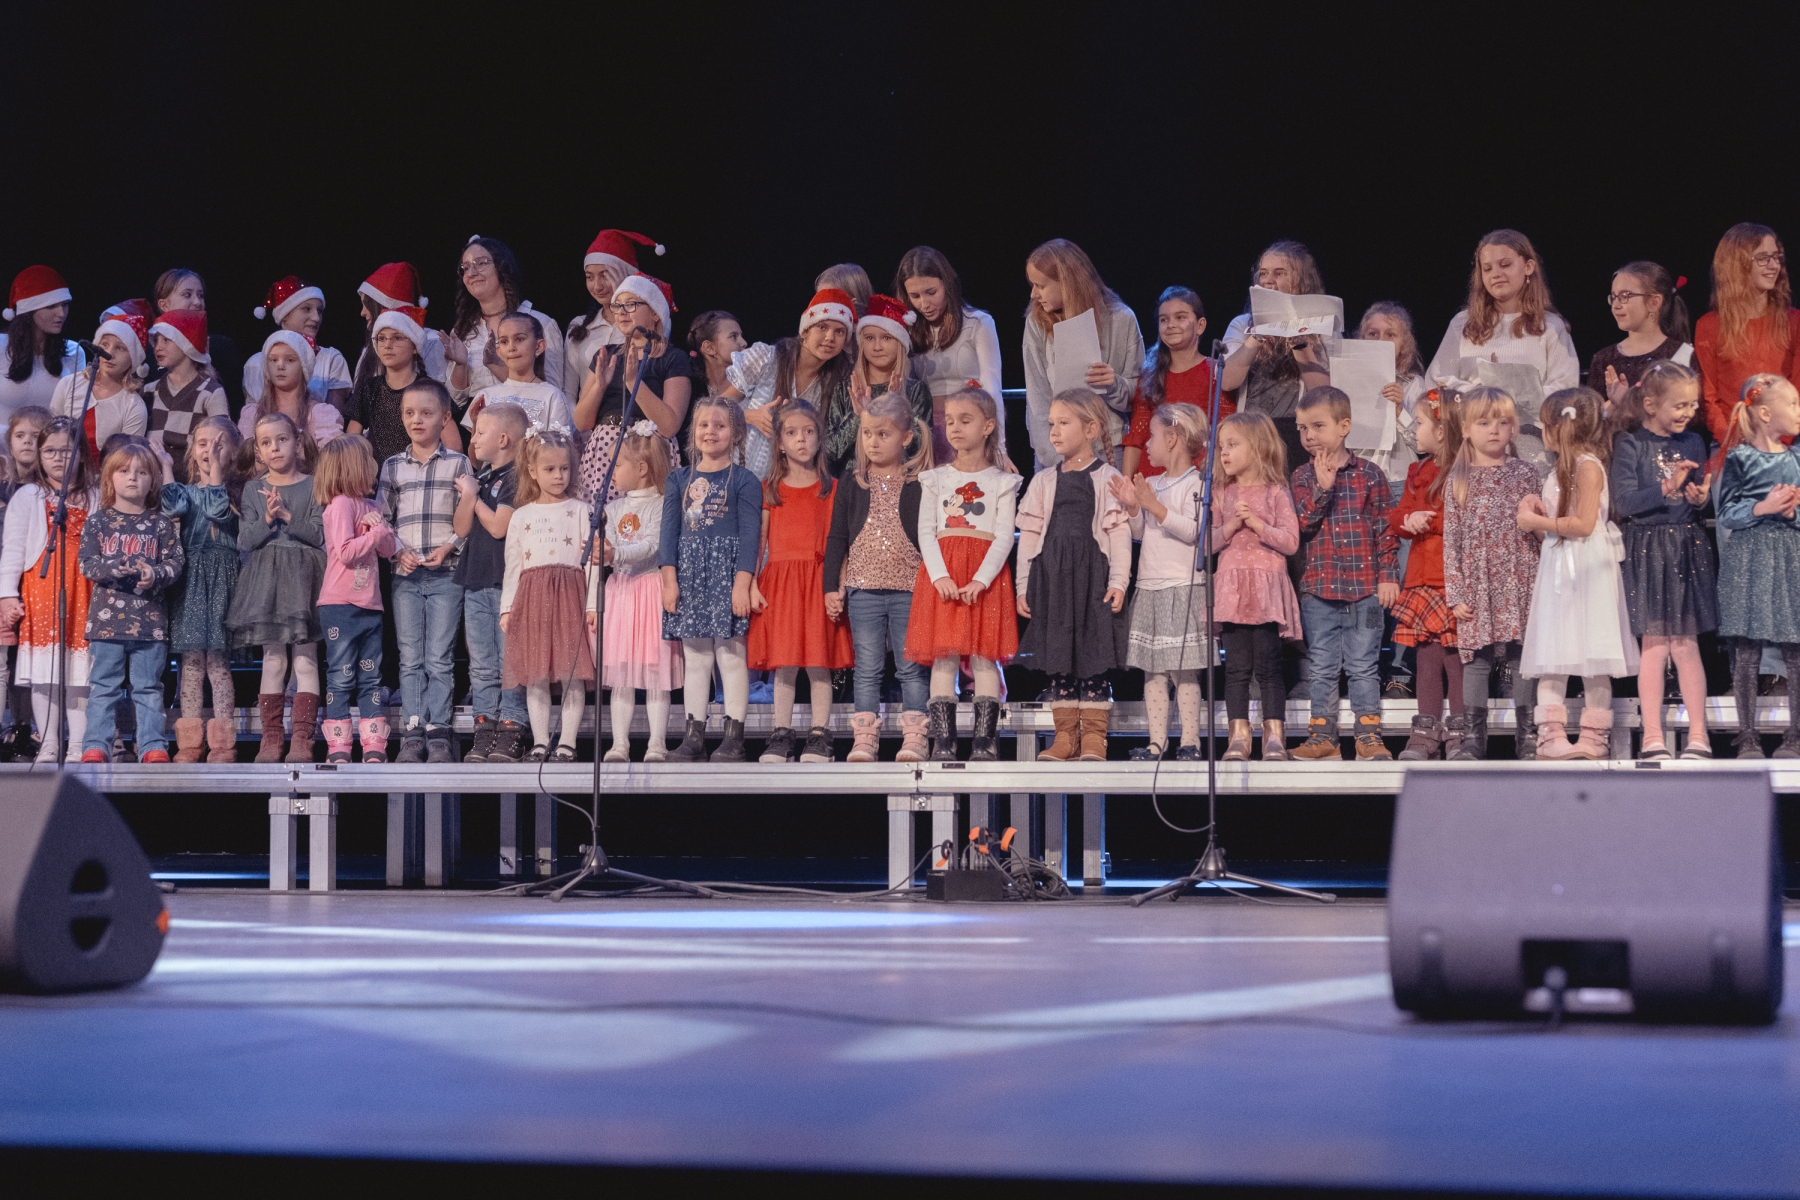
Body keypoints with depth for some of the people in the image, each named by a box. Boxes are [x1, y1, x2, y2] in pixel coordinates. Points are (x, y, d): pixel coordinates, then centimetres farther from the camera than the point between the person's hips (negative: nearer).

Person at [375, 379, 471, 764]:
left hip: (446, 574, -2)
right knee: (410, 658, 3)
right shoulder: (393, 467, 10)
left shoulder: (458, 464, 4)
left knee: (439, 658, -3)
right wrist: (398, 552, -3)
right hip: (405, 574, 2)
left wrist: (449, 547, -12)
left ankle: (438, 732, 1)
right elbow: (381, 517, 11)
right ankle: (413, 733, 5)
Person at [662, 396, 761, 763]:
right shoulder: (680, 479, 12)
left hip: (727, 572, -4)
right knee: (694, 658, 6)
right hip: (689, 574, 4)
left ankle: (734, 738, 0)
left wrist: (743, 582, -14)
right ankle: (693, 737, 9)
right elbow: (669, 530, 10)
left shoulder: (743, 480, 0)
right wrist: (669, 578, 0)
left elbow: (749, 534, -5)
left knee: (731, 657, -3)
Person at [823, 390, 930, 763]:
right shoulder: (851, 481, 6)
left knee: (911, 668, 2)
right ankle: (864, 739, 5)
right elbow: (837, 537, 9)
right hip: (862, 589, 2)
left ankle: (914, 739, 4)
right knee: (867, 669, 4)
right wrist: (832, 586, 4)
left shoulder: (921, 482, 0)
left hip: (910, 589, -2)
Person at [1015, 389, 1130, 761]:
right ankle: (1066, 735, 10)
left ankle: (1094, 736, 2)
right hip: (1051, 576, 4)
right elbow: (1029, 535, 13)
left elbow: (1119, 533, -2)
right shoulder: (1043, 481, 12)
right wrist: (1023, 586, 9)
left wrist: (1118, 582, -10)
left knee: (1094, 652, -3)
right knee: (1057, 654, 5)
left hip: (1093, 576, -4)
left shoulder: (1107, 479, 1)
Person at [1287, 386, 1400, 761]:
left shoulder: (1369, 474, 0)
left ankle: (1369, 736, 6)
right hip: (1317, 589, 2)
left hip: (1364, 586, -2)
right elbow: (1303, 525, -7)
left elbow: (1385, 529, 2)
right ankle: (1322, 735, 14)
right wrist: (1322, 488, -17)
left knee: (1363, 667, 1)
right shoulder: (1303, 477, 6)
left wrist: (1388, 575, -3)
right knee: (1322, 668, 8)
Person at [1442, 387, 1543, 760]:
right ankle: (1475, 734, 9)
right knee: (1475, 659, 2)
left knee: (1522, 658, 2)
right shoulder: (1459, 481, 4)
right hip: (1476, 585, 0)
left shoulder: (1525, 473, 6)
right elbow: (1452, 540, 2)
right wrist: (1455, 593, -2)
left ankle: (1527, 733, 9)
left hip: (1519, 583, 0)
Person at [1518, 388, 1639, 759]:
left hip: (1588, 570, -8)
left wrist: (1537, 521, -11)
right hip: (1556, 570, 8)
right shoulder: (1556, 474, 17)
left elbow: (1583, 524, -18)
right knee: (1551, 658, 2)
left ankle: (1594, 737, 1)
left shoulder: (1588, 466, -10)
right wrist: (1536, 514, 3)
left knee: (1593, 659, -3)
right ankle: (1551, 735, 1)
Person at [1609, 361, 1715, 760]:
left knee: (1686, 644, 3)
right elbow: (1623, 502, -13)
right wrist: (1668, 489, -22)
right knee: (1655, 644, -1)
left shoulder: (1693, 443, 9)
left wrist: (1701, 499, -7)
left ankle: (1698, 734, 6)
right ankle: (1652, 736, 4)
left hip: (1689, 546, 3)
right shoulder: (1630, 445, -5)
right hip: (1647, 550, -3)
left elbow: (1703, 496, 15)